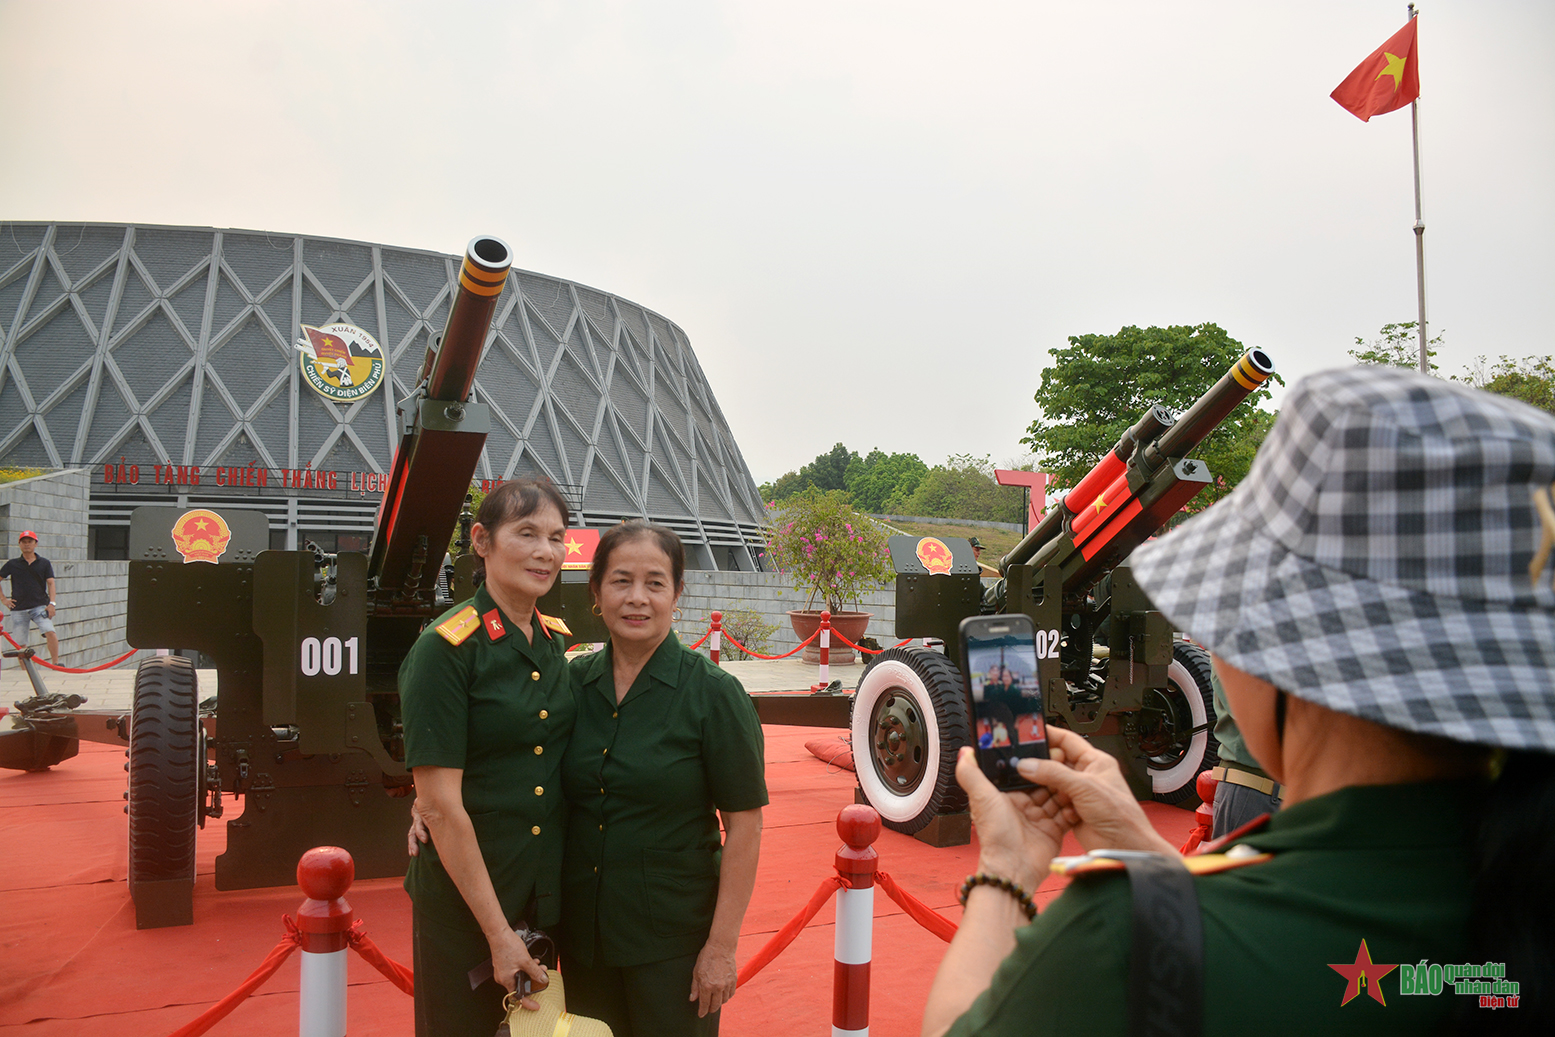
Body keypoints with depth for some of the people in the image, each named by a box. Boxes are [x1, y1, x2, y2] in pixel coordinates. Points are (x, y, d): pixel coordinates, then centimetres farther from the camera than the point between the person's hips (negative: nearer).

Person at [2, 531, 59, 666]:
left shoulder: (44, 563, 8)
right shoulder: (12, 564, 8)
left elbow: (50, 583, 2)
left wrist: (51, 603, -9)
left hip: (40, 606, -1)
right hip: (18, 609, 1)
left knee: (50, 632, -23)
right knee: (20, 644, 2)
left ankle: (55, 664, -17)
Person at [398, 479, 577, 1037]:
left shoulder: (555, 640, 3)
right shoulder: (446, 647, -17)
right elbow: (439, 805, -19)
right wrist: (499, 932, -18)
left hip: (546, 892, 6)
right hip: (462, 899, -6)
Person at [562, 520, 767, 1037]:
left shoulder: (714, 694, -13)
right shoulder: (573, 681, -1)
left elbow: (744, 827, -12)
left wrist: (721, 946, -13)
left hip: (672, 940, -4)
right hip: (581, 931, 4)